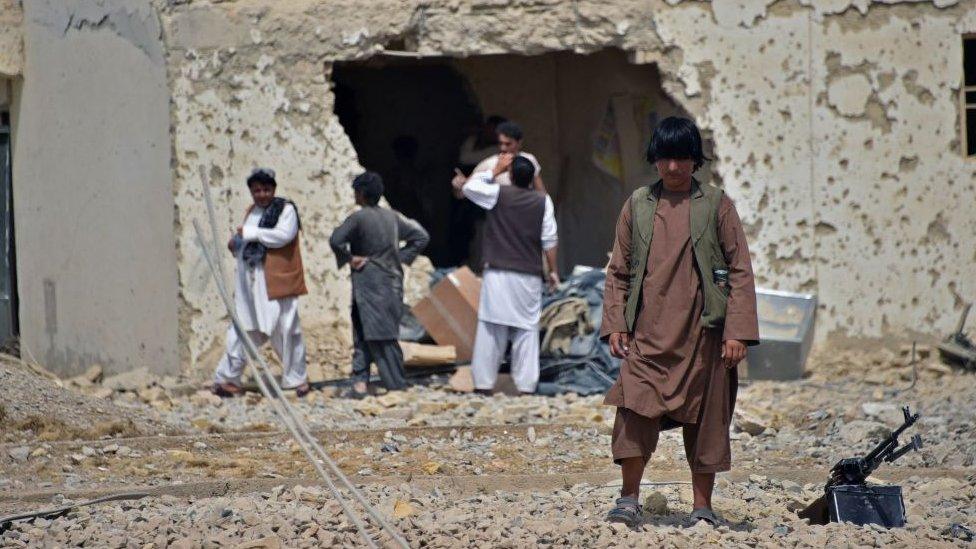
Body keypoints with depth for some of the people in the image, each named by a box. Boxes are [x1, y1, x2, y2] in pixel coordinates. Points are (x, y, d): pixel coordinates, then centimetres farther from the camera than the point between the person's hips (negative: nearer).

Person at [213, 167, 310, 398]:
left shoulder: (286, 210, -4)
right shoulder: (251, 212, 18)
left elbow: (283, 235, -19)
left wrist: (250, 233, -18)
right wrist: (236, 245, 5)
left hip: (277, 281, -6)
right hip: (250, 282, 6)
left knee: (286, 328, -2)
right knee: (242, 329, 4)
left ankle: (297, 378, 9)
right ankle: (228, 377, 5)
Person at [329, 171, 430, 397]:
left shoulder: (359, 218, -11)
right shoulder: (392, 216, 7)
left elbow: (336, 240, -24)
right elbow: (421, 236, 11)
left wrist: (348, 258, -9)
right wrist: (402, 256, 11)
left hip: (368, 284, -5)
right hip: (393, 283, 5)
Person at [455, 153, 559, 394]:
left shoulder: (499, 194, -4)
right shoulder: (543, 201, 0)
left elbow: (468, 187, 10)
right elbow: (549, 240, 0)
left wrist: (495, 170, 15)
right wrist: (552, 270, 10)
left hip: (498, 274, -1)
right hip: (529, 276, 1)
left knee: (491, 329, 1)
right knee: (527, 330, 3)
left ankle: (484, 383, -1)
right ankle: (526, 384, -1)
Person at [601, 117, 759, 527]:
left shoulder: (716, 205, 2)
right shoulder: (637, 206, 8)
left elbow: (740, 271, 1)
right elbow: (618, 270, 12)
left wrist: (737, 331, -7)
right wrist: (614, 323, 1)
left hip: (701, 331, -1)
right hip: (648, 332, 1)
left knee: (704, 416, 4)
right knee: (635, 406, -13)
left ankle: (702, 505, 13)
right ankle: (629, 499, -5)